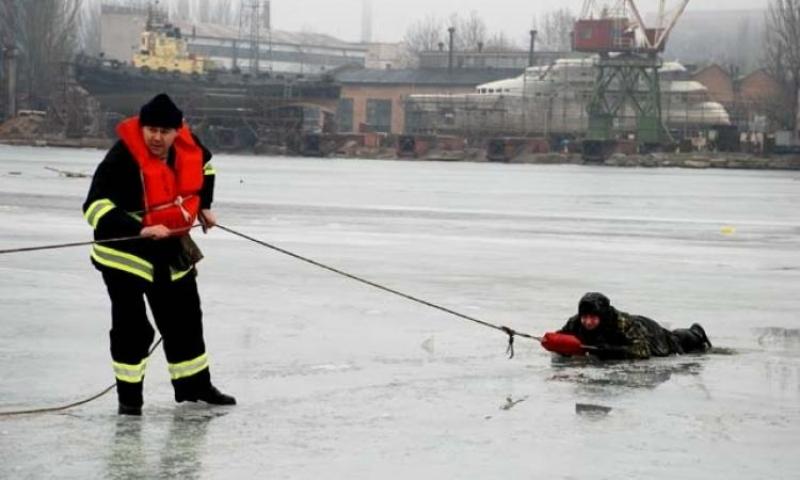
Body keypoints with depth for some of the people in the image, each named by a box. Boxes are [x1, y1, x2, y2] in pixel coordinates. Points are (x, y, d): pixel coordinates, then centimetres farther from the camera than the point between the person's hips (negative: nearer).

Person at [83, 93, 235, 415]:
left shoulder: (187, 146, -8)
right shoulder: (122, 159, -28)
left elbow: (202, 164, 17)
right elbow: (96, 207, -34)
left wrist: (203, 206, 14)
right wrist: (139, 229, -42)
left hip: (171, 245, 7)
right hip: (124, 250, -6)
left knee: (185, 318, 16)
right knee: (131, 325, -9)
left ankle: (194, 384, 32)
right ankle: (129, 394, 6)